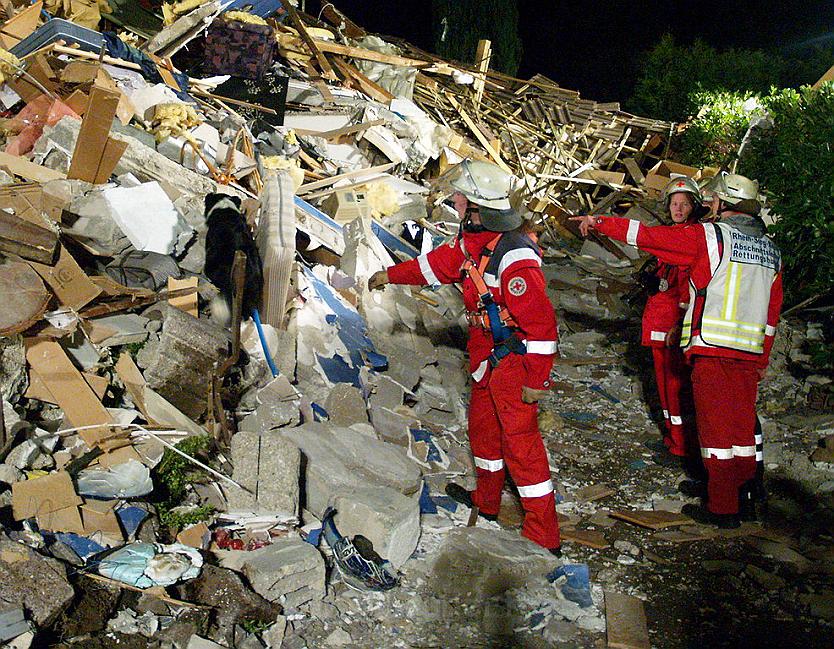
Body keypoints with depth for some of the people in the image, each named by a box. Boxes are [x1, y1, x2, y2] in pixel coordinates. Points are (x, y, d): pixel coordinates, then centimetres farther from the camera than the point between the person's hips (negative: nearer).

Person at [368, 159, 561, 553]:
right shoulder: (473, 240, 2)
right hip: (487, 356, 10)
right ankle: (485, 499, 46)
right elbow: (439, 263, 21)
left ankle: (543, 537, 7)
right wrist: (391, 275, 30)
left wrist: (536, 380, -23)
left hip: (515, 359, -10)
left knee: (520, 443, -4)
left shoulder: (515, 256, -29)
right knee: (483, 426, 24)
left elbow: (540, 323, -28)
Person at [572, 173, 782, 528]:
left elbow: (647, 235, -6)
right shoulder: (771, 250, 13)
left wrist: (600, 222, 4)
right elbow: (772, 312, 17)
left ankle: (722, 509, 7)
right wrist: (763, 359, 24)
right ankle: (747, 499, 24)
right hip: (750, 353, 6)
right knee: (742, 427, 15)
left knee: (716, 427, 1)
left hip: (712, 350, -6)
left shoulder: (710, 236, -7)